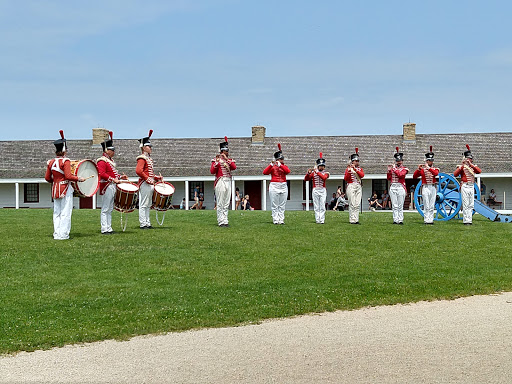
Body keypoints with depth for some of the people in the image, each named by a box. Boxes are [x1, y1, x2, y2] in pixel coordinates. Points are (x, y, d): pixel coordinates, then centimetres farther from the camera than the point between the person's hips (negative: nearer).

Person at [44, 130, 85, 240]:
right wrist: (79, 179, -9)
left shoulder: (51, 162, 6)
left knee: (56, 213, 11)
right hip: (65, 189, -7)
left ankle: (56, 233, 12)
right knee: (65, 213, -3)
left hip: (55, 189, 7)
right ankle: (63, 234, -4)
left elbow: (47, 178, 9)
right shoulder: (65, 161, -13)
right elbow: (68, 176, -21)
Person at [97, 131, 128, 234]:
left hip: (113, 187, 10)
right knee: (105, 209, -6)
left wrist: (120, 177, 13)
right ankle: (104, 229, -5)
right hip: (108, 187, -10)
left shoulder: (110, 160, 19)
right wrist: (113, 179, -27)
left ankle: (109, 228, 17)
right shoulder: (102, 161, -12)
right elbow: (101, 174, -23)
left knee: (110, 209, 12)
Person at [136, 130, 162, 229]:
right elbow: (138, 171, -23)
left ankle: (147, 223, 16)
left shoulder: (149, 159, 19)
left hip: (150, 184, 10)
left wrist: (157, 178, 12)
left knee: (148, 205, 12)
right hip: (145, 184, -10)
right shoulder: (142, 158, -10)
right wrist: (148, 179, -23)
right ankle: (143, 224, -4)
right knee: (143, 205, -6)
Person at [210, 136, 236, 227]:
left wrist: (227, 159, -12)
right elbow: (212, 171, -9)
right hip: (220, 182, -6)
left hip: (228, 182, 6)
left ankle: (225, 221, 12)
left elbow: (234, 167, -5)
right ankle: (221, 222, -6)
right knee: (220, 204, -7)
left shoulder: (230, 160, 15)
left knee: (226, 203, 8)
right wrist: (217, 162, -18)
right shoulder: (216, 159, 0)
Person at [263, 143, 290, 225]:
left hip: (283, 187, 3)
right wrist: (271, 164, -22)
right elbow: (265, 172, -12)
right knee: (275, 205, -2)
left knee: (282, 205, 4)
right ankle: (275, 220, 0)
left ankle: (281, 220, 7)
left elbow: (288, 171, -11)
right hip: (274, 186, -3)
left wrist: (280, 165, -19)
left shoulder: (284, 167, 11)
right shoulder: (272, 167, 3)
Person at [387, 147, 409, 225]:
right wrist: (389, 171, 2)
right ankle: (395, 220, 2)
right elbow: (389, 178, 14)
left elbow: (401, 174, -15)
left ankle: (400, 220, -3)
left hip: (400, 187, -3)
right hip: (393, 187, 3)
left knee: (400, 206, -3)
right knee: (394, 205, 1)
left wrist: (394, 169, -11)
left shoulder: (404, 169, 4)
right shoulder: (392, 168, 15)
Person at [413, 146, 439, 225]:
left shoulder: (435, 169, 12)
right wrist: (418, 169, -14)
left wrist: (429, 168, -20)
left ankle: (431, 220, 7)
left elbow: (436, 173, -12)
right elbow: (414, 176, -2)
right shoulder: (422, 169, 7)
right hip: (425, 188, -3)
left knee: (432, 206, 4)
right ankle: (426, 220, -6)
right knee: (426, 206, -7)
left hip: (433, 188, 3)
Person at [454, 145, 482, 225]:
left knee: (471, 205, 7)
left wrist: (471, 164, -14)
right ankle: (466, 220, -7)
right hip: (465, 186, -6)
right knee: (466, 205, -7)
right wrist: (462, 165, -20)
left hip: (472, 187, 6)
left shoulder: (473, 166, 14)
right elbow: (455, 174, -15)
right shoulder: (462, 166, -1)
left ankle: (469, 220, 12)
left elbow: (479, 171, -6)